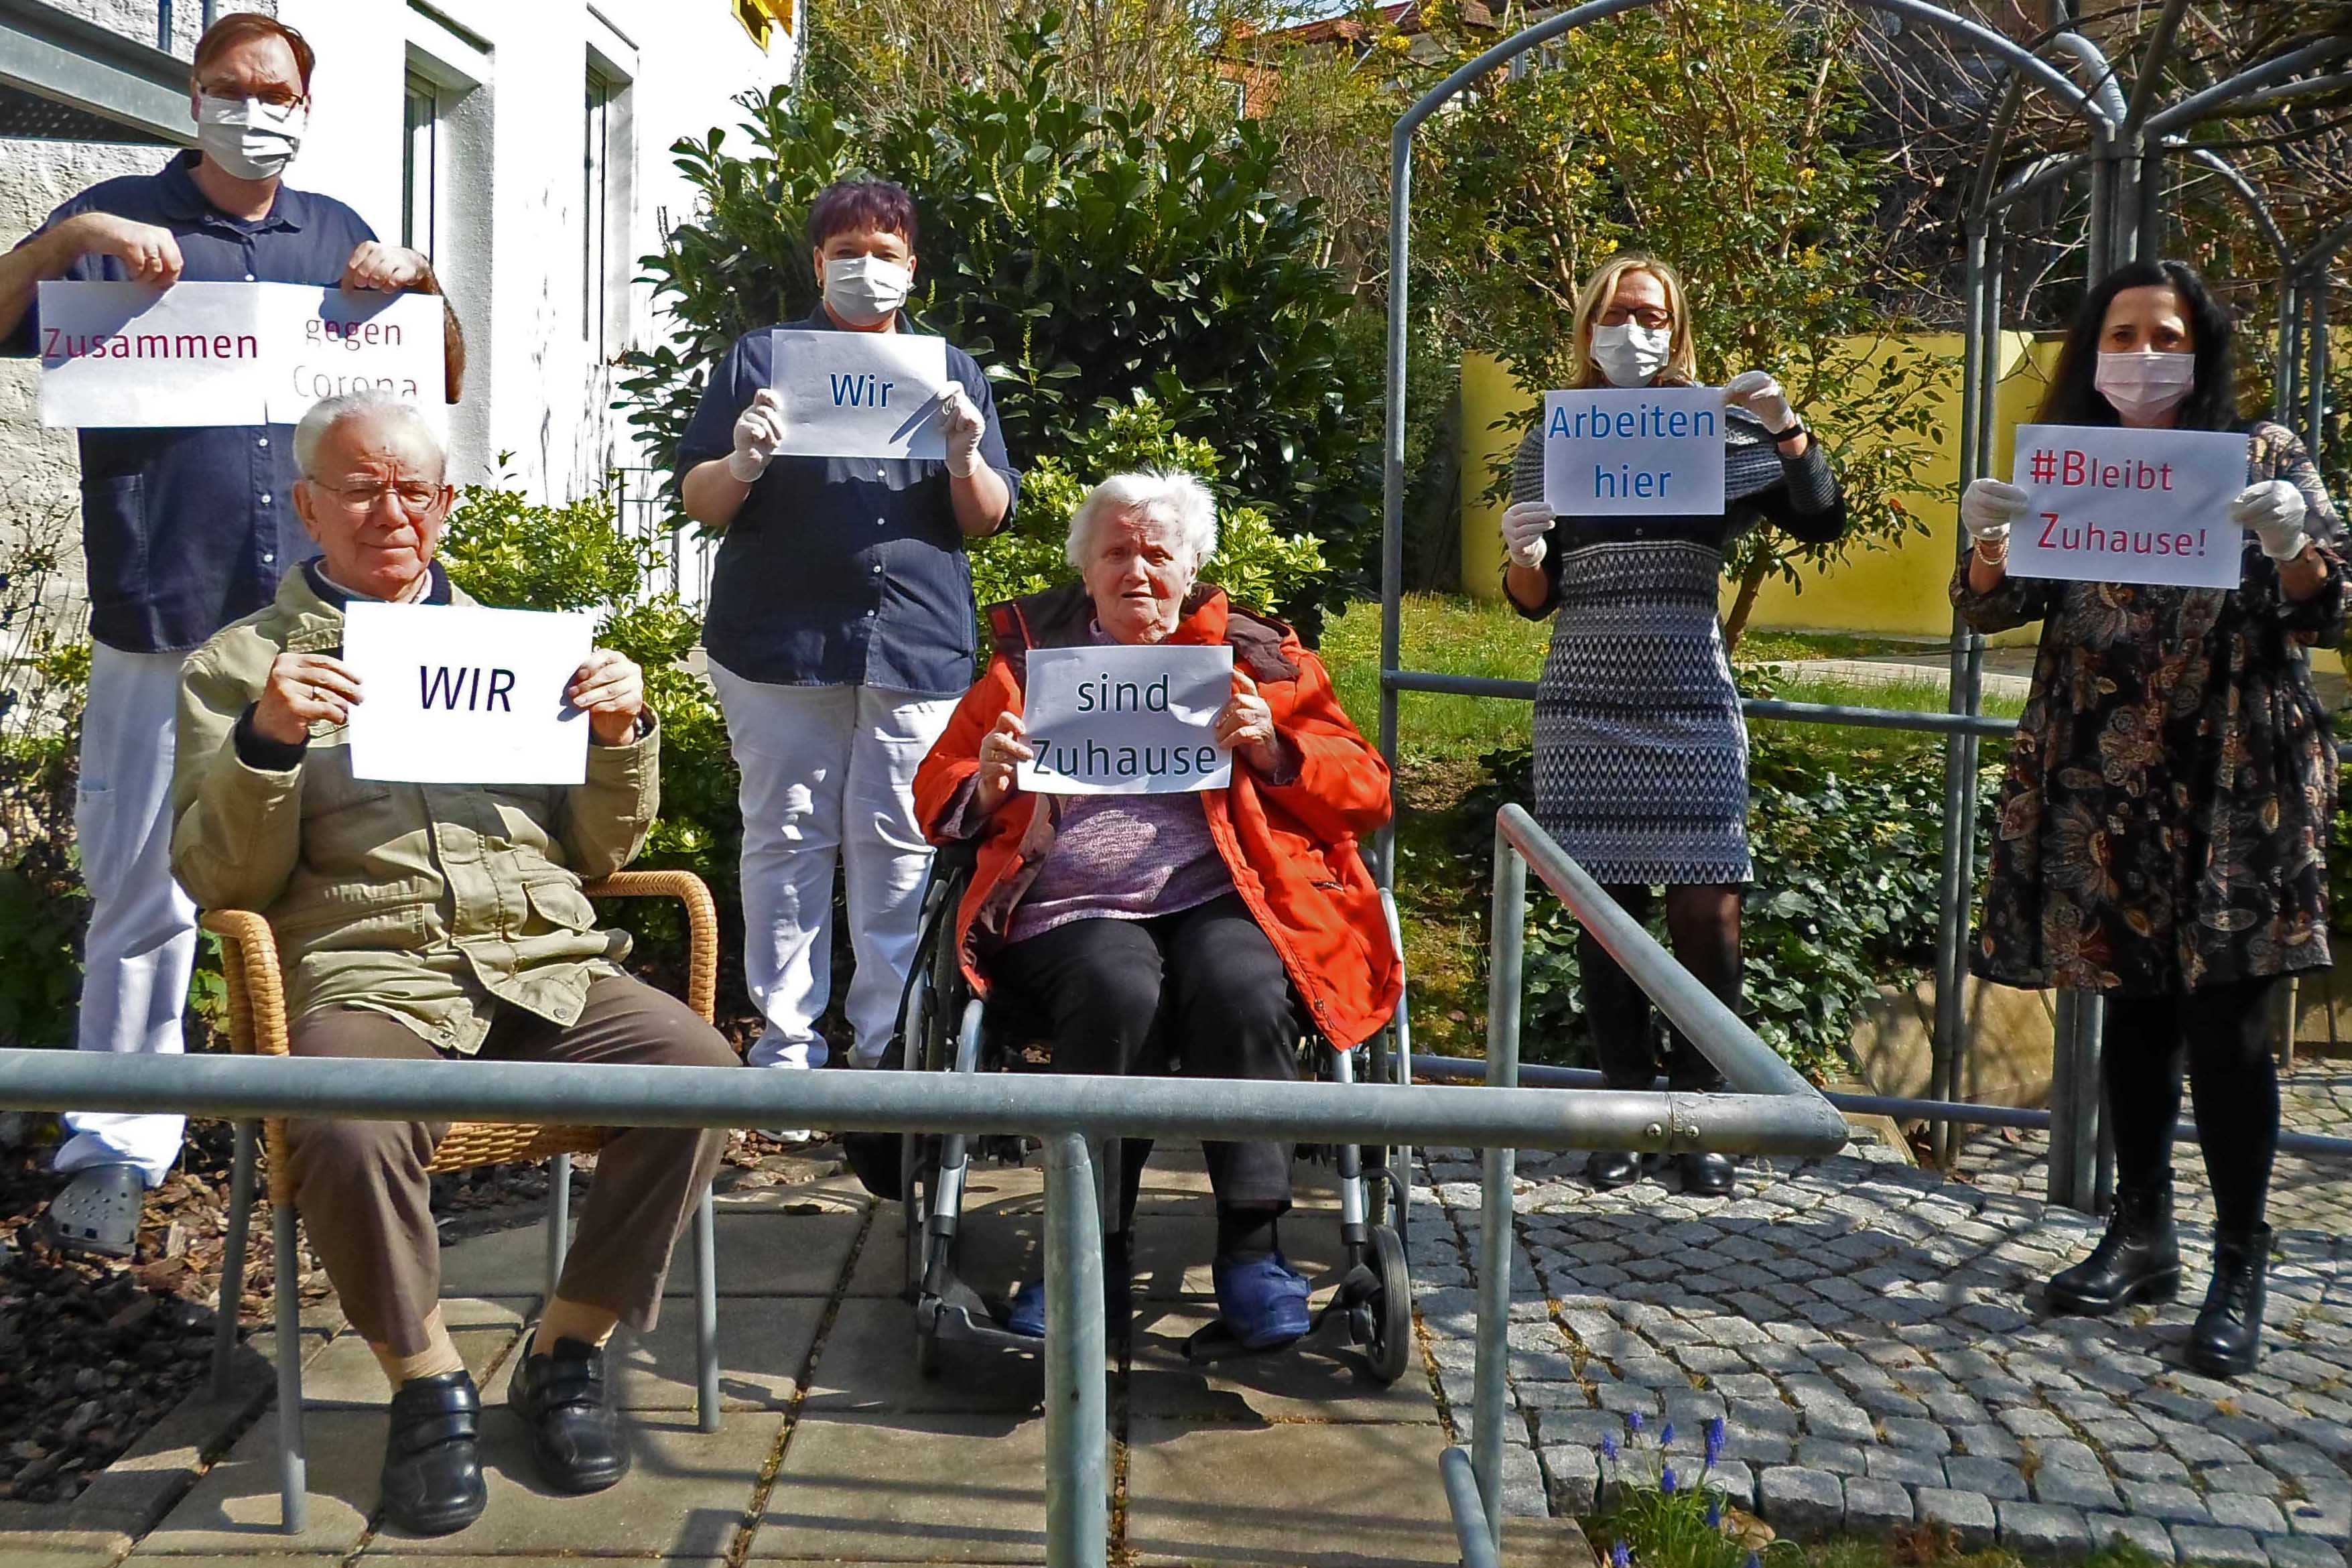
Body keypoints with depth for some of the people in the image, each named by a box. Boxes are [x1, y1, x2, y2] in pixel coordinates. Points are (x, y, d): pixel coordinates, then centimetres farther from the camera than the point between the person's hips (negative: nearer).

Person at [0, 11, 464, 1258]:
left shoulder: (336, 237, 15)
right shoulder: (118, 222, 5)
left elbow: (443, 386, 17)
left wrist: (420, 282, 0)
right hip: (160, 625, -3)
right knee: (144, 895, -2)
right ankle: (114, 1148, 5)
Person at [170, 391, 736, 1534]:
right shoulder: (240, 667, 15)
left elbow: (599, 853, 23)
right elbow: (220, 884, 5)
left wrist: (622, 737, 4)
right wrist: (264, 745, -11)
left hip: (546, 966, 3)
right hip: (368, 976, -3)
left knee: (702, 1068, -26)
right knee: (350, 1134, -36)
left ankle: (567, 1351, -6)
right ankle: (425, 1378, -7)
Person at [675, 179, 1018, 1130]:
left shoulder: (951, 373, 17)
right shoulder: (760, 360, 13)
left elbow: (988, 521, 14)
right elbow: (699, 504, 8)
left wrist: (967, 456, -6)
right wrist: (741, 463, -13)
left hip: (918, 648, 1)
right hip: (779, 645, -1)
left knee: (900, 850, -1)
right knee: (786, 841, 1)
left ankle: (890, 1048, 7)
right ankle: (786, 1045, 7)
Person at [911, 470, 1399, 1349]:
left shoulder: (1257, 657, 20)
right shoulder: (1029, 658, 23)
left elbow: (1366, 792, 14)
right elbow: (935, 796, 23)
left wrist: (1271, 748, -5)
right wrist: (986, 783, -1)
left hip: (1219, 894, 0)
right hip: (1074, 911, 0)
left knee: (1242, 992, -34)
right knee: (1119, 995, -34)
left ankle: (1250, 1246, -24)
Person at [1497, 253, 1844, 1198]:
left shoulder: (1716, 431, 6)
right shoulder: (1551, 445, 9)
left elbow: (1822, 522, 1)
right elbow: (1533, 601, 11)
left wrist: (1786, 429, -12)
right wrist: (1522, 555, -11)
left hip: (1692, 705, -1)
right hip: (1585, 707, 1)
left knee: (1707, 911, -5)